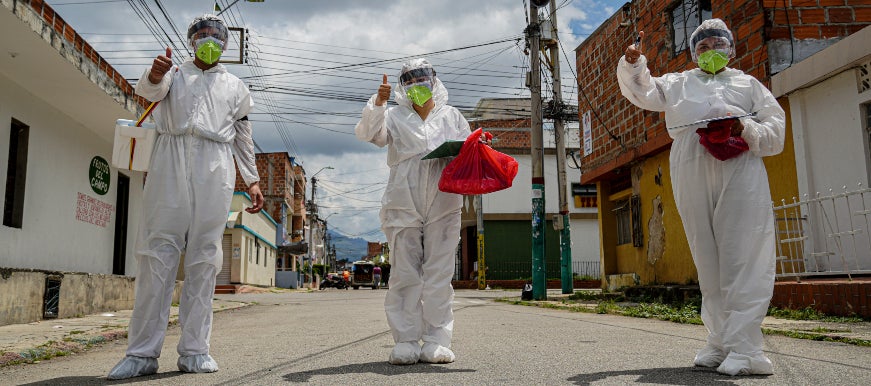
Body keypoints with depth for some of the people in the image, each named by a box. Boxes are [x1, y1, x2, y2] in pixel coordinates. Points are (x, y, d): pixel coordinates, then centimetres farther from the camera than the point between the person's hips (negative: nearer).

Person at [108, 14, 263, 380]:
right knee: (157, 253, -8)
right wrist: (154, 75, -25)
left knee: (204, 258, -4)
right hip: (170, 160, -1)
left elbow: (243, 138, 23)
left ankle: (194, 349, -2)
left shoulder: (235, 86, 24)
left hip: (215, 167, 1)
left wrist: (253, 180, 14)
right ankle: (142, 352, -8)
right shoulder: (173, 72, 21)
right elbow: (149, 90, -1)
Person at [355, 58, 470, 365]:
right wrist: (377, 103, -18)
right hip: (403, 204, -1)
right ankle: (406, 342, 1)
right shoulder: (394, 116, 15)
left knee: (439, 274, -1)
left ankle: (435, 342, 4)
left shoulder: (451, 116, 20)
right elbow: (367, 133, -2)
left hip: (443, 204, 1)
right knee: (404, 273, -3)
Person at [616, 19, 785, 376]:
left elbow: (775, 128, 14)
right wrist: (632, 65, 3)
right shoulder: (678, 84, 29)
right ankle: (720, 342, 5)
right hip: (692, 177, 2)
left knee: (743, 259, -13)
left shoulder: (748, 84, 22)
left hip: (740, 172, -1)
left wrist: (746, 128, -6)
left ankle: (743, 347, -15)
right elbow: (642, 92, 21)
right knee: (708, 262, 0)